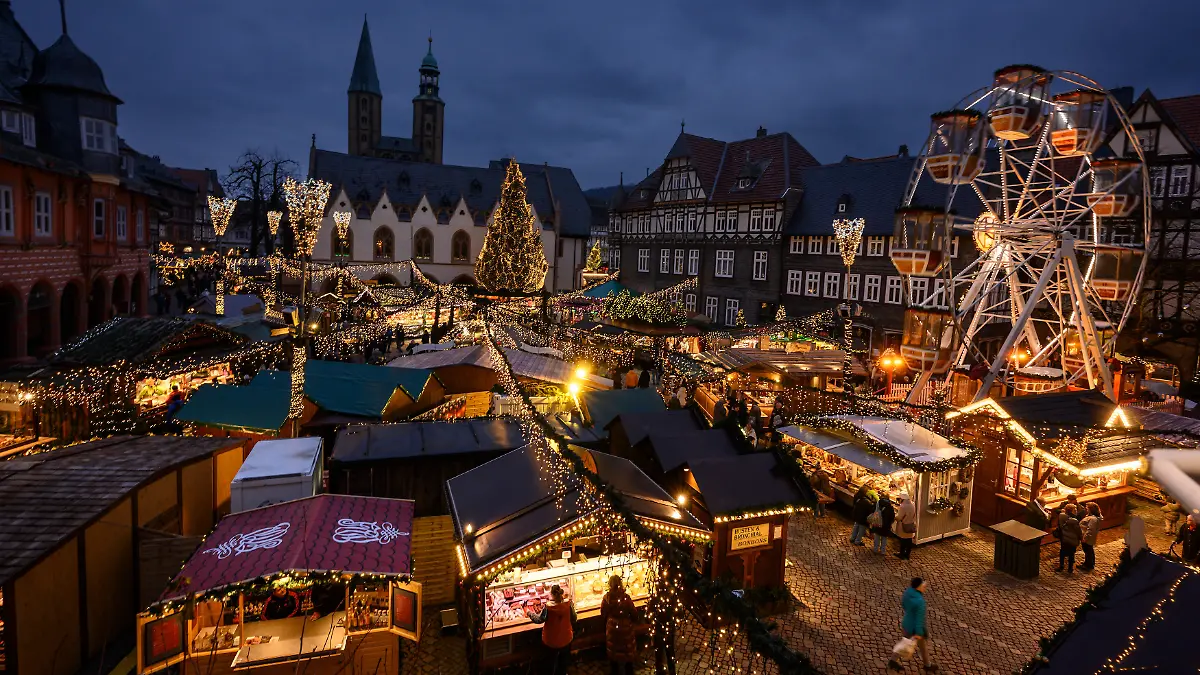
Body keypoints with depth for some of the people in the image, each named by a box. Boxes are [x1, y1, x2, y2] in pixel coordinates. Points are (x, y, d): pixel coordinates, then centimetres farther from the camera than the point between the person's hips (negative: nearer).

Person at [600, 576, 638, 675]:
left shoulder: (606, 598, -16)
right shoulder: (625, 597, -23)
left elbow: (603, 615, -4)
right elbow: (634, 613, -13)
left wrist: (605, 626, 14)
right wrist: (633, 622, 9)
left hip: (612, 628, 2)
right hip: (625, 628, -2)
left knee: (613, 652, 21)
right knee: (627, 652, 18)